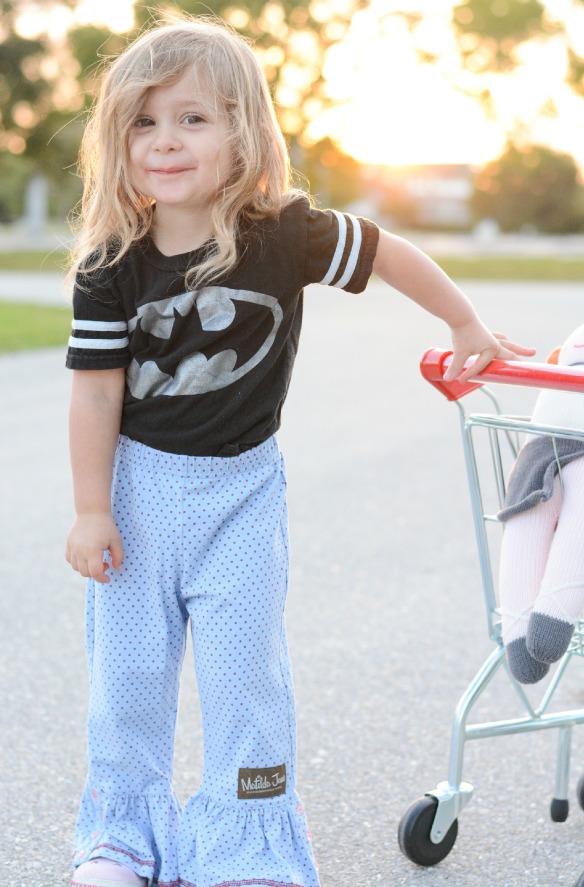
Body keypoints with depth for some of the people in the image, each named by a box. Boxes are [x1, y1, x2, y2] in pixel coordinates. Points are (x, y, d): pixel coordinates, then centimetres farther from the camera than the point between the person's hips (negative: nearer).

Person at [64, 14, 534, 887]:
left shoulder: (284, 235, -15)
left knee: (243, 668, 0)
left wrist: (468, 329, 9)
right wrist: (91, 510, -8)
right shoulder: (112, 265, -12)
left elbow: (390, 253, 0)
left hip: (241, 487, -1)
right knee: (128, 666, 8)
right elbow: (97, 391, -9)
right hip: (140, 481, 1)